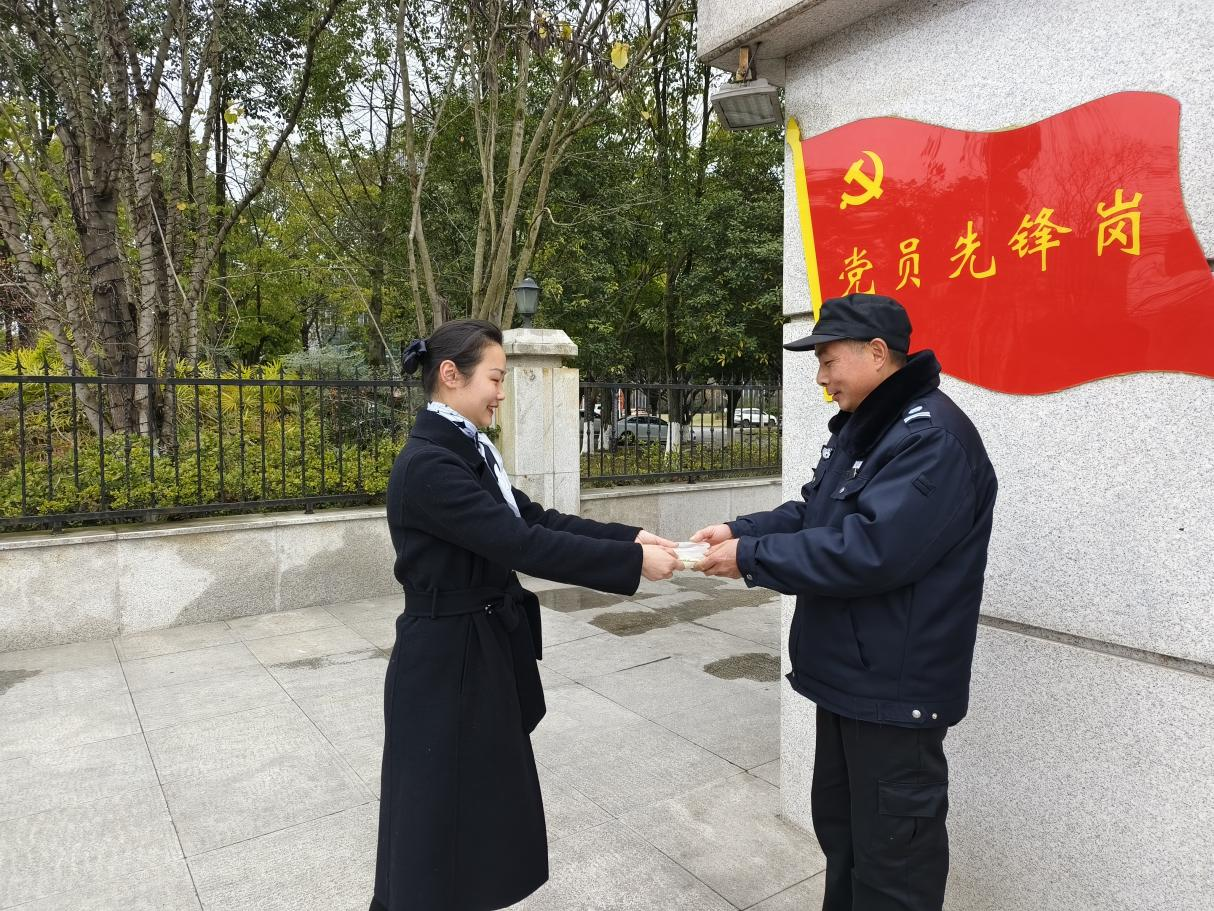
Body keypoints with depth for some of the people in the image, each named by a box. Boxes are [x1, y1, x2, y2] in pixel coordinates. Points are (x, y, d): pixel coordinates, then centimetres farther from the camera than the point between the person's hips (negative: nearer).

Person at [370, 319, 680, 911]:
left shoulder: (467, 450, 7)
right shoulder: (427, 463, -24)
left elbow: (531, 517, 4)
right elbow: (522, 544, -29)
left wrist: (630, 538, -4)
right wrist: (633, 562, -24)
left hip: (484, 648, 9)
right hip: (446, 661, -9)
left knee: (486, 796, 24)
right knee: (442, 811, 10)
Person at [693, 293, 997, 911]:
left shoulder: (933, 438, -22)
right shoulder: (860, 426, 11)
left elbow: (869, 550, -30)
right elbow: (815, 513, 14)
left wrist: (751, 557, -22)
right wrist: (740, 530, -2)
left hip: (895, 690, -10)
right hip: (849, 676, 10)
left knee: (890, 856, 8)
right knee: (840, 827, 25)